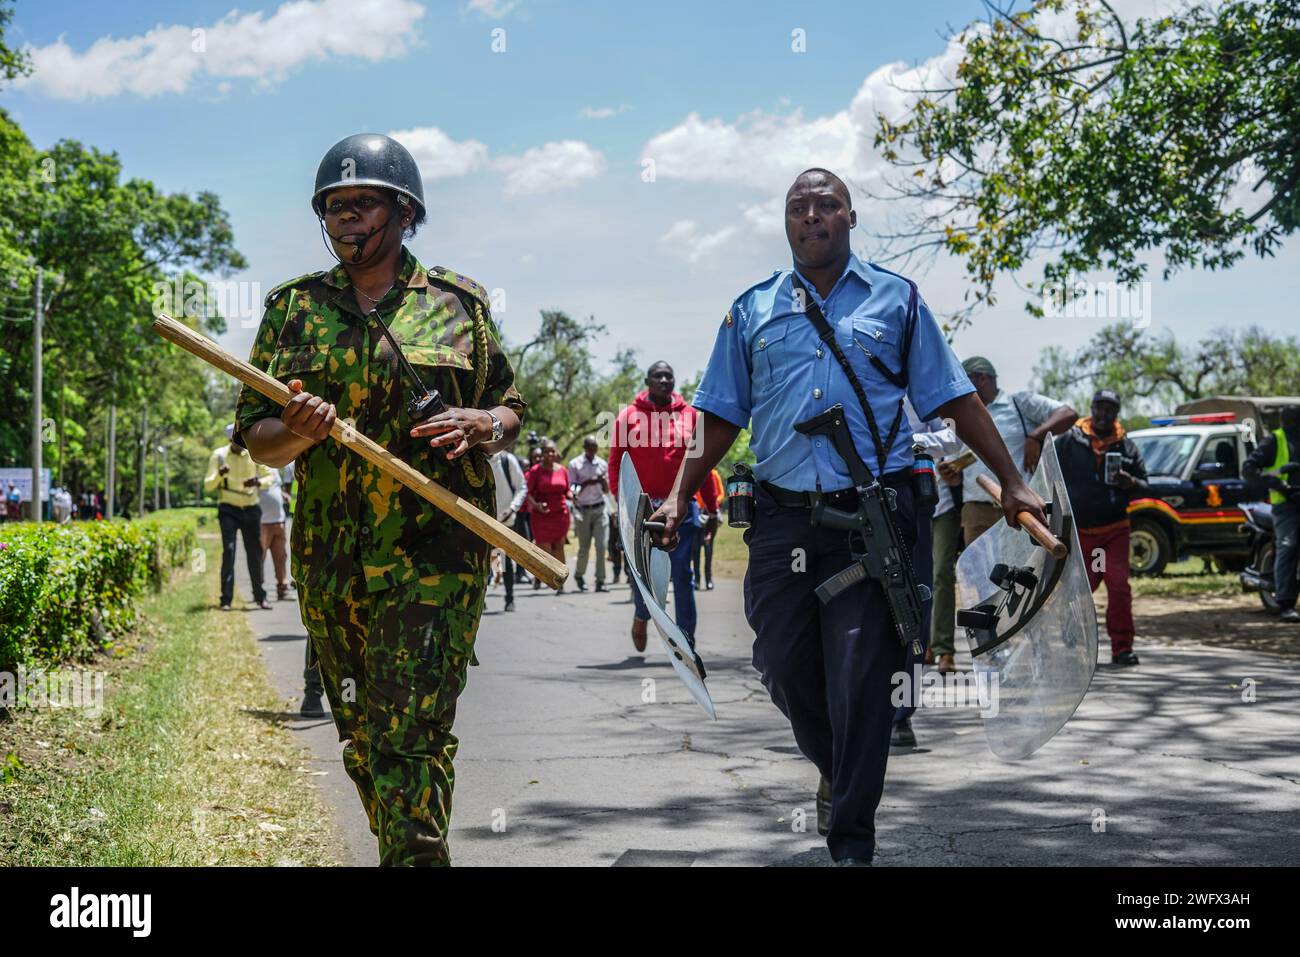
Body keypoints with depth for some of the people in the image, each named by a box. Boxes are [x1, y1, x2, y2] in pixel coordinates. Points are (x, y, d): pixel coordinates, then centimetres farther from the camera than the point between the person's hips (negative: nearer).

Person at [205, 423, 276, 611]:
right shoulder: (219, 455, -3)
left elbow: (269, 477, 8)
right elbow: (208, 485, -4)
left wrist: (258, 482, -14)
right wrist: (219, 475, -25)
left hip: (251, 509, 2)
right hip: (229, 509, -2)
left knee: (255, 553, 7)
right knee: (229, 551, -11)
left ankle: (260, 596, 18)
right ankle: (226, 599, -9)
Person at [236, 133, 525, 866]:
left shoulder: (459, 303, 6)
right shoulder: (295, 308, 10)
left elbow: (511, 410, 13)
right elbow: (257, 440, 8)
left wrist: (482, 426, -10)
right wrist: (298, 431, -15)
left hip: (435, 550, -3)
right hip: (331, 556, 4)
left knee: (410, 732, -12)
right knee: (363, 739, 12)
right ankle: (408, 849, 29)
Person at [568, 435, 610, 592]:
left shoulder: (602, 464, 9)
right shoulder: (575, 464, 0)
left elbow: (606, 490, 12)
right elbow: (572, 489, -1)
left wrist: (603, 481, -9)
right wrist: (586, 483, -17)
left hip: (599, 509, 2)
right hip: (582, 510, -2)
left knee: (601, 546, -8)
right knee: (584, 547, 3)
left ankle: (600, 581, -6)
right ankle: (579, 575, 27)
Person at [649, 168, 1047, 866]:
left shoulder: (895, 300, 9)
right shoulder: (752, 310, 14)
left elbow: (955, 401, 8)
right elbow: (722, 416, 14)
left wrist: (1011, 483, 3)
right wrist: (680, 495, 3)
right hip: (781, 519, 3)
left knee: (860, 678, -5)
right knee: (785, 670, 5)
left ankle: (851, 841, 5)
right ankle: (837, 773, 35)